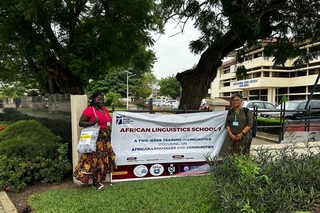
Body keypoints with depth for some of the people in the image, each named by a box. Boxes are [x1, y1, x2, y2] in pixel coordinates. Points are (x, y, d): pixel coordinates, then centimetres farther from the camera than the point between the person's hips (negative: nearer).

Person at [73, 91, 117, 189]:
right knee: (94, 159, -4)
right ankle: (95, 182, 6)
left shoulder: (105, 110, 14)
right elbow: (80, 123, -12)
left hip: (105, 140, 8)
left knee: (102, 160, 10)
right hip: (95, 139, -8)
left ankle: (97, 180, 20)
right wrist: (93, 122, -24)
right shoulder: (89, 109, -9)